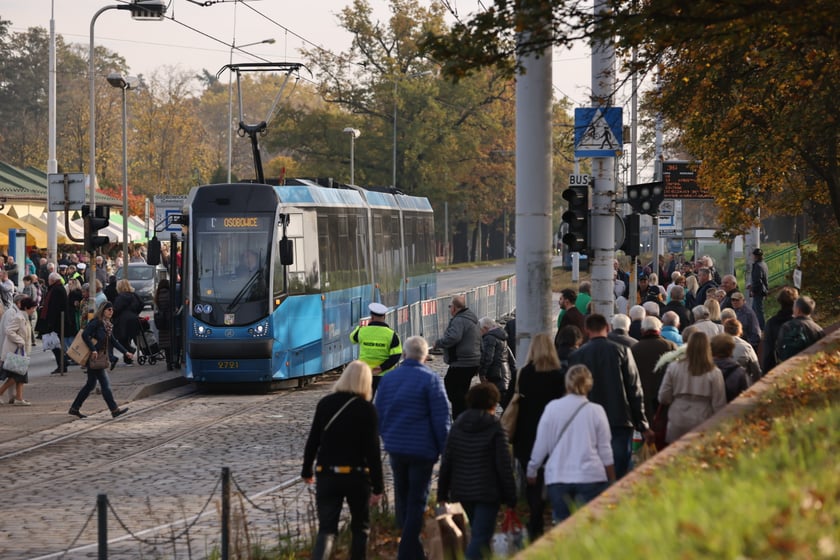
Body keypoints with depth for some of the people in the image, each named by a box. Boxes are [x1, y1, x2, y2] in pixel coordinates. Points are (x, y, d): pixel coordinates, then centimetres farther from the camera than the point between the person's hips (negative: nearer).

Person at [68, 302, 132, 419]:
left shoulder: (108, 325, 15)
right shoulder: (96, 322, -12)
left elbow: (113, 341, 22)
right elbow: (85, 335, -20)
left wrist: (125, 352, 17)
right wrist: (93, 350, -24)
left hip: (101, 358, 10)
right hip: (94, 357, -10)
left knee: (90, 384, 13)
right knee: (105, 384, -7)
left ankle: (74, 408, 18)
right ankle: (114, 410, -5)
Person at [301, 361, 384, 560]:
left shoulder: (325, 404, 1)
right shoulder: (367, 409, -8)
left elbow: (313, 440, 6)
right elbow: (373, 450, -9)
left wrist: (306, 470, 20)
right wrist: (378, 487, -5)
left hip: (327, 475, 2)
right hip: (357, 476, -2)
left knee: (326, 529, 1)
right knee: (360, 528, 17)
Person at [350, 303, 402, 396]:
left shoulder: (362, 331, -6)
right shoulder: (391, 334, -10)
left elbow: (353, 338, 18)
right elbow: (396, 356, -14)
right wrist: (382, 367, -12)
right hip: (385, 374, -1)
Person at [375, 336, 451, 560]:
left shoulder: (388, 378, 5)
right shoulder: (430, 379, -10)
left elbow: (378, 414, 13)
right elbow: (442, 418, -10)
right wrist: (444, 449, -2)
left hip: (395, 448, 5)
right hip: (422, 448, -5)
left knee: (402, 498, 18)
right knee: (417, 500, 1)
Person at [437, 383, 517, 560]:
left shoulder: (457, 426, 5)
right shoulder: (496, 429, -10)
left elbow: (446, 461, 6)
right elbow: (504, 466, -10)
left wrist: (443, 491, 13)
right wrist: (511, 497, -4)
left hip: (463, 491, 6)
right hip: (488, 492, -6)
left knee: (477, 531, 22)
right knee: (480, 536, -8)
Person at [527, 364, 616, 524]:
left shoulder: (552, 408, 1)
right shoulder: (596, 411, -1)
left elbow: (541, 445, 5)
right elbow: (605, 451, 3)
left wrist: (531, 470, 20)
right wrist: (612, 481, 12)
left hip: (557, 477, 1)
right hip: (591, 476, -1)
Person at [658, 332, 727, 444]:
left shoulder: (673, 368, -6)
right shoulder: (714, 373, -10)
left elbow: (663, 398, 0)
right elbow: (719, 405, -5)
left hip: (677, 427, 1)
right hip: (702, 425, -1)